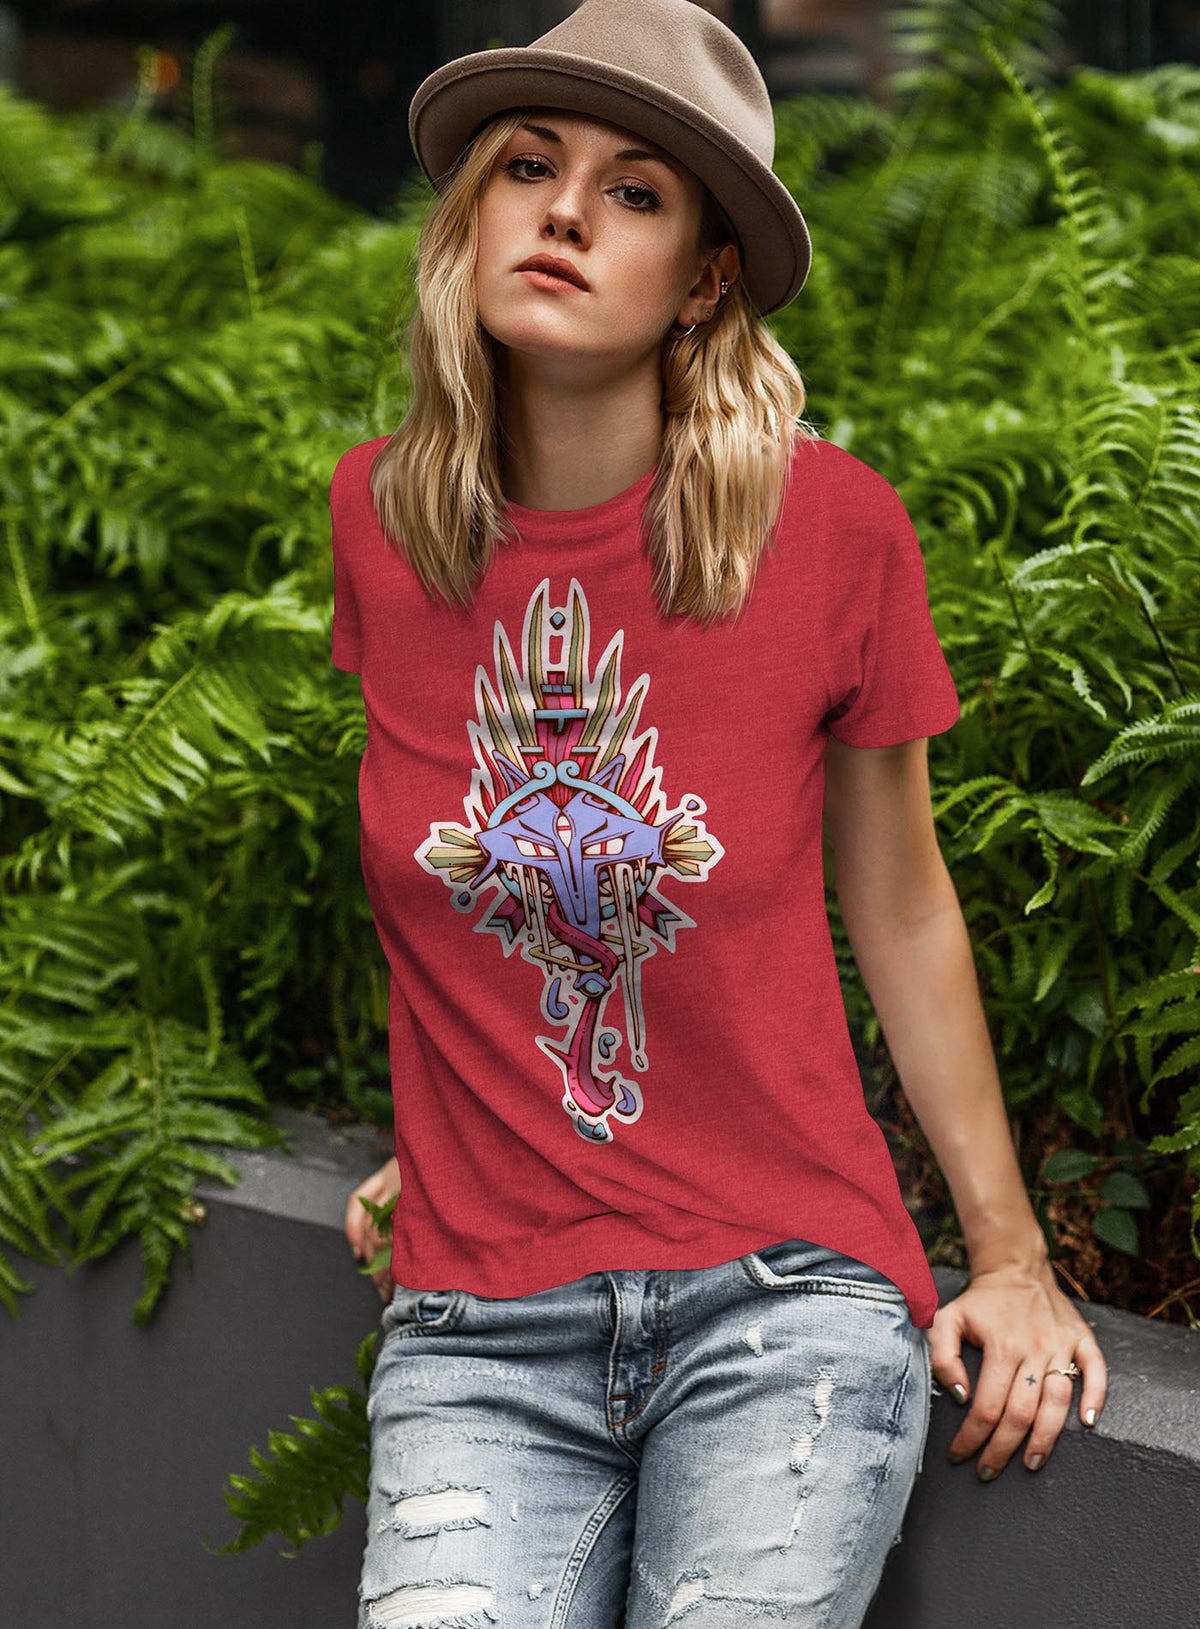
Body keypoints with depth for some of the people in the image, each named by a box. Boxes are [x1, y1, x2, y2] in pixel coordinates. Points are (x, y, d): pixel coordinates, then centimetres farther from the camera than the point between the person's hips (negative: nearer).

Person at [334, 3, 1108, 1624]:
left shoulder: (832, 524, -6)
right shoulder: (383, 511, 2)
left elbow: (900, 906, 6)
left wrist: (1011, 1257, 9)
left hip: (782, 1303, -1)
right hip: (481, 1328, 2)